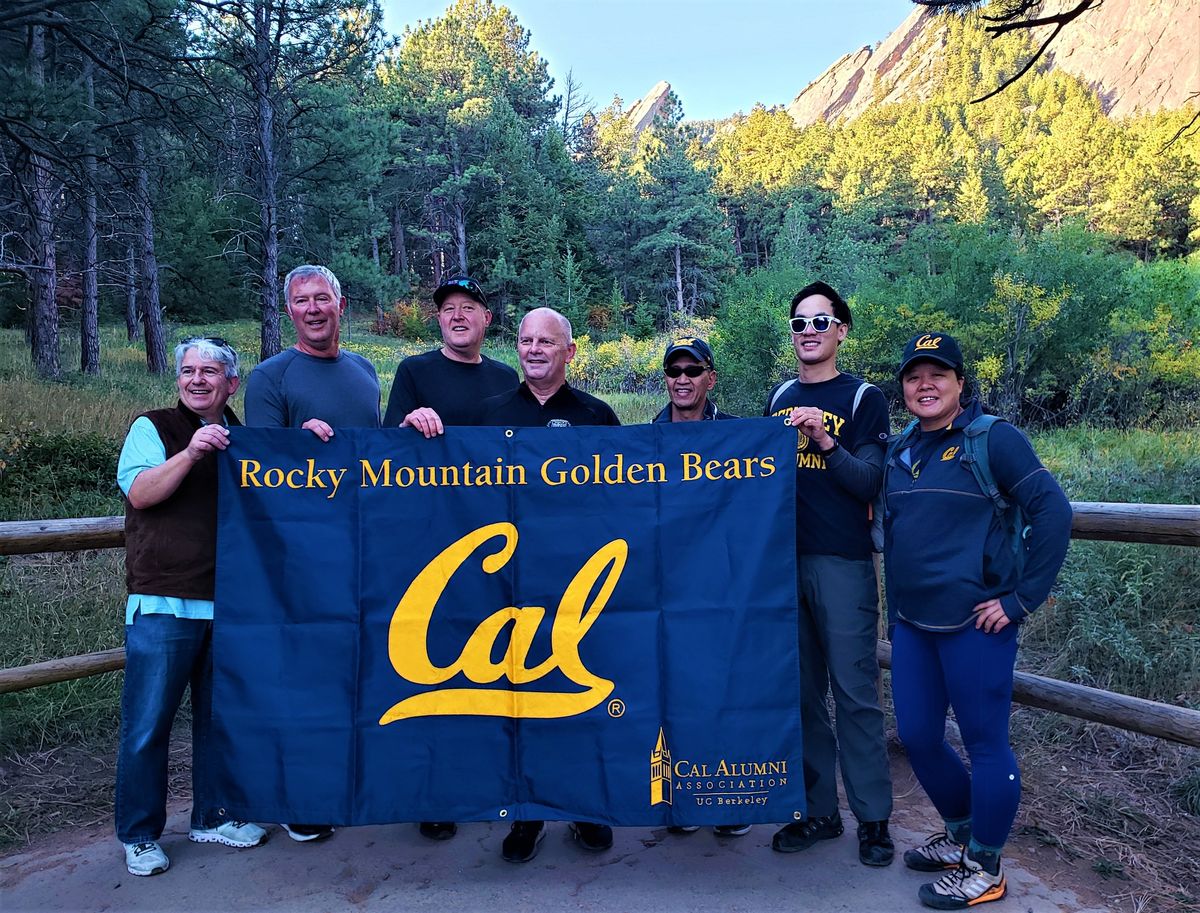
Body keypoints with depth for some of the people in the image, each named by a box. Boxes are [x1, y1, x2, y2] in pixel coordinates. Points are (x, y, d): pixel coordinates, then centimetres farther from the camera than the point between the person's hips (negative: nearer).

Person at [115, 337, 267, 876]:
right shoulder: (153, 428, 2)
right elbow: (139, 492, -11)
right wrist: (190, 453, -25)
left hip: (230, 604, 4)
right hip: (164, 603, -4)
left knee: (220, 716, 13)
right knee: (148, 724, 3)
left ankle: (211, 817, 28)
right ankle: (138, 835, 19)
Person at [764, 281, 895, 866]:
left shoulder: (864, 399, 1)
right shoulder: (779, 397, 14)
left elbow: (869, 483, -8)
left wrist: (826, 442, -21)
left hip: (842, 563, -4)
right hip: (783, 558, 5)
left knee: (854, 691, 0)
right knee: (801, 691, 10)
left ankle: (873, 817, 14)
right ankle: (818, 809, 22)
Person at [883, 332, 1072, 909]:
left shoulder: (992, 439, -8)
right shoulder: (900, 452, 11)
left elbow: (1052, 511, -13)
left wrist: (1022, 598, -14)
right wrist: (895, 611, 14)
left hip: (974, 622, -7)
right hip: (912, 623, 7)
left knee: (985, 743, 5)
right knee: (917, 737, 13)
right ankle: (960, 835, 37)